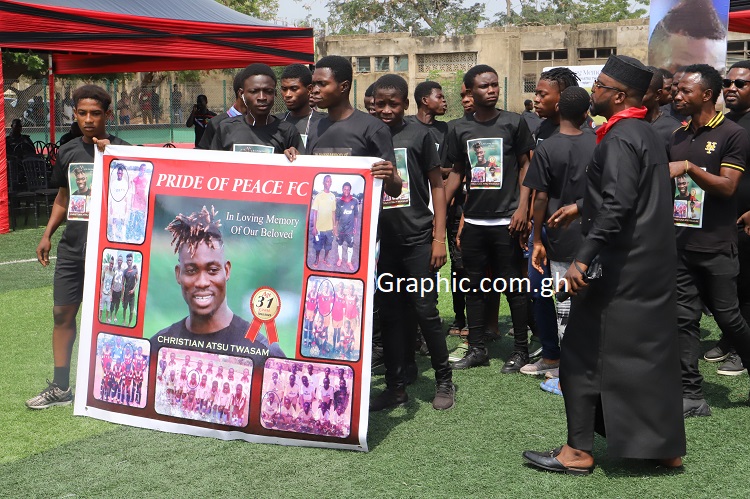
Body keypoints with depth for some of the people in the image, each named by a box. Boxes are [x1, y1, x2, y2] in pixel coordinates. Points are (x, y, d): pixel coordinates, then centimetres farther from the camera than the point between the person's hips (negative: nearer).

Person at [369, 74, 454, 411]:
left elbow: (437, 186, 1)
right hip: (382, 240, 3)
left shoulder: (419, 135, -1)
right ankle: (395, 386, 18)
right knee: (391, 314, 9)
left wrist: (439, 237, -4)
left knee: (425, 310, -1)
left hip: (418, 238, -3)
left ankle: (444, 380, 15)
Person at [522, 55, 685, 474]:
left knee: (584, 353, -1)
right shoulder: (646, 133, 15)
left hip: (620, 266, -10)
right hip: (652, 263, 10)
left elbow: (617, 206, -26)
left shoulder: (619, 138, -16)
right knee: (650, 351, 14)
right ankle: (665, 445, 22)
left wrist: (582, 260, -28)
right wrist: (581, 206, 25)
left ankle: (579, 451, 5)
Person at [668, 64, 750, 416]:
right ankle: (691, 397, 8)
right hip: (680, 242, 6)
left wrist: (689, 167, -23)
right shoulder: (677, 137, 13)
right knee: (684, 319, 4)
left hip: (716, 245, -5)